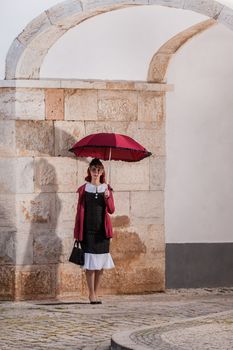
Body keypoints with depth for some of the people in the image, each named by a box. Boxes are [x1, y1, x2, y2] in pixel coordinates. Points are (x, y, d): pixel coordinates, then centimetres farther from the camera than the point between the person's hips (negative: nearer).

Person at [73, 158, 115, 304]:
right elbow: (80, 211, 3)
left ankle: (96, 293, 12)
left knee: (100, 264, 3)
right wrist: (77, 232, -1)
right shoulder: (84, 189, 3)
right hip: (88, 230, -2)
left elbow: (111, 210, 2)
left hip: (102, 230, 2)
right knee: (90, 264, -6)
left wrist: (107, 197, -16)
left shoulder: (107, 189, 8)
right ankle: (92, 294, -1)